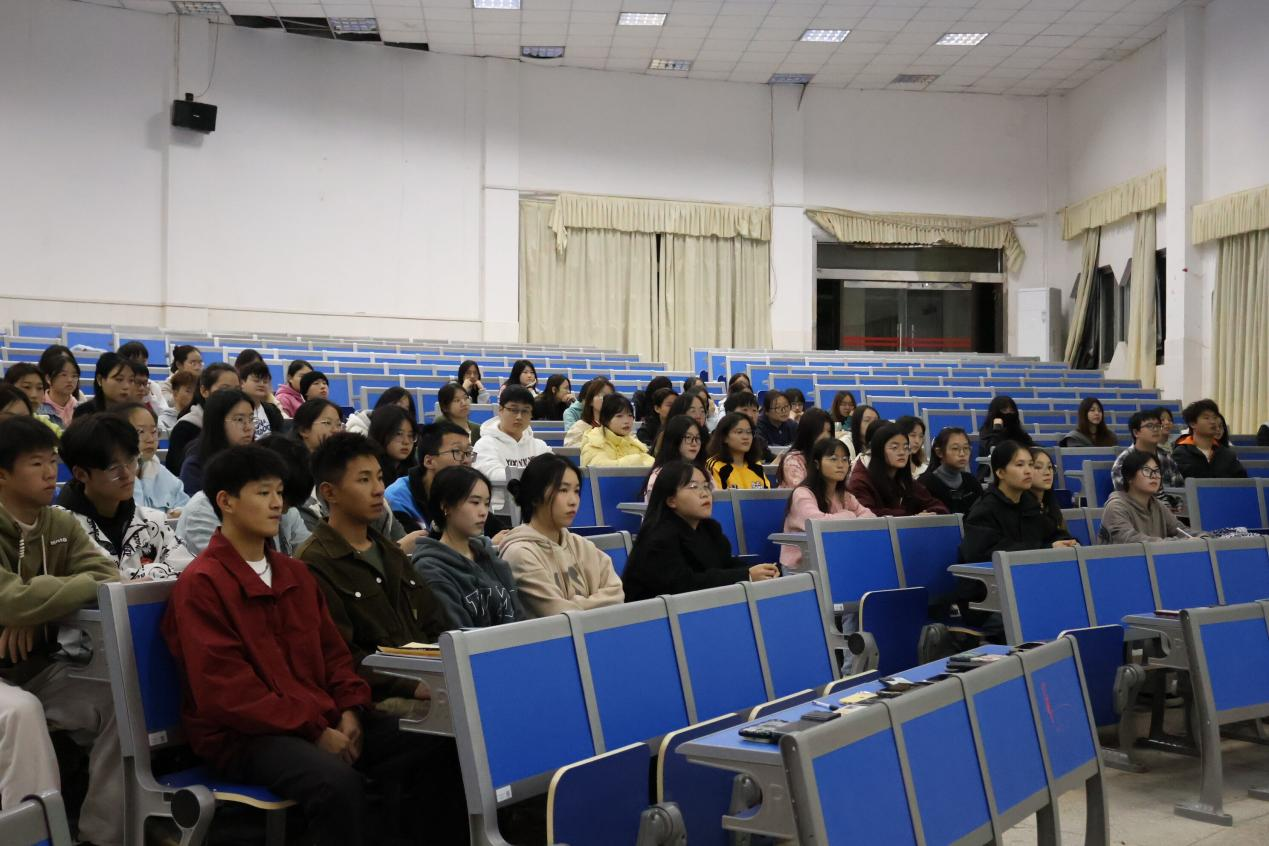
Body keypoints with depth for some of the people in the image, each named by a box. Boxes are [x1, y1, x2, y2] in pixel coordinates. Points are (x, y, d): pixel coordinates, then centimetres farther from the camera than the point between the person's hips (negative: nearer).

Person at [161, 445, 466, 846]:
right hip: (245, 735, -7)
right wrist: (314, 731, -18)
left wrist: (349, 711, -3)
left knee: (438, 749, -11)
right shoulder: (201, 584, -8)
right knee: (338, 783, -37)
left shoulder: (295, 572, 16)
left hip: (325, 719, 7)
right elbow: (225, 691, -15)